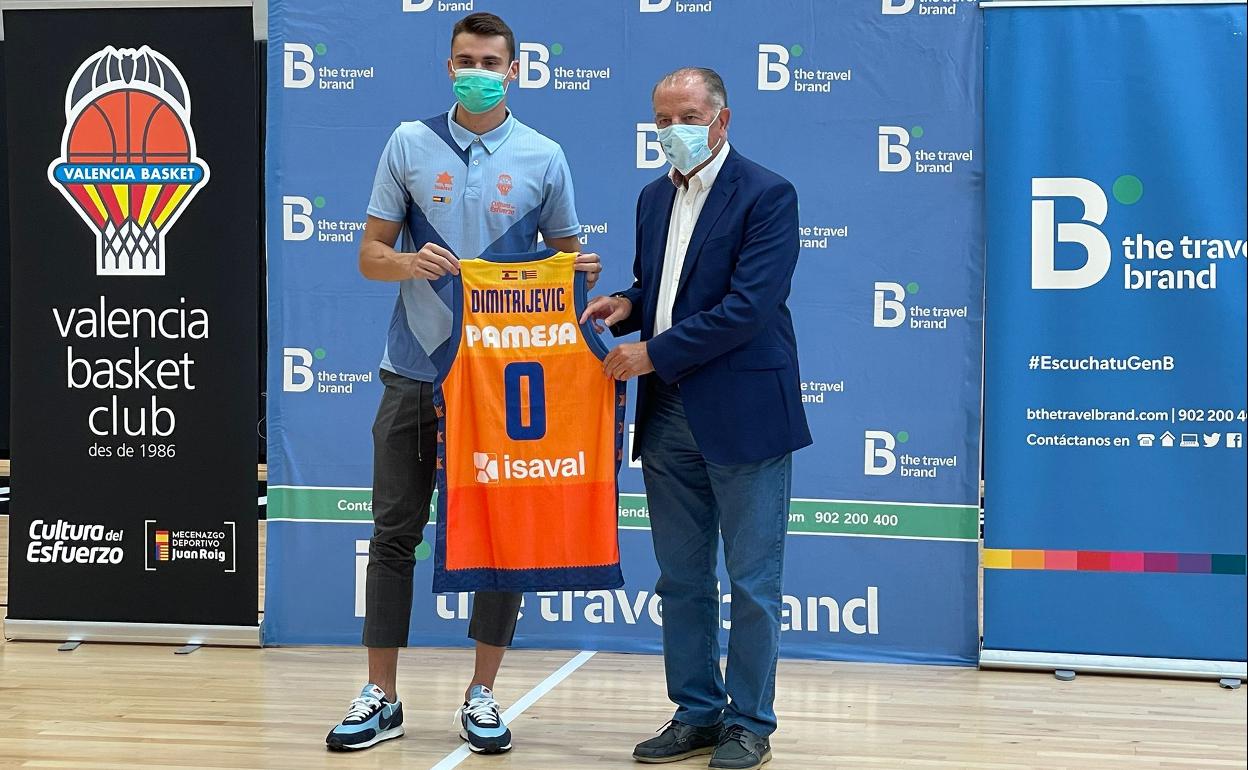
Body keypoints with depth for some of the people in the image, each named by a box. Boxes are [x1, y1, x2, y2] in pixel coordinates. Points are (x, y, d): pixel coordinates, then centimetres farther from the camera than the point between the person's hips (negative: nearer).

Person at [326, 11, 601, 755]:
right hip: (416, 371, 0)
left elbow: (565, 259, 10)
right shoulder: (409, 144, 3)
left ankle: (482, 696, 17)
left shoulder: (543, 157, 2)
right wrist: (410, 261, -18)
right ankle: (381, 697, 15)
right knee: (396, 530, 4)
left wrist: (581, 274, -13)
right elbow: (371, 253, 4)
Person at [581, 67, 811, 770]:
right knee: (682, 580, 13)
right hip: (669, 416, 7)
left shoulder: (766, 196, -9)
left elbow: (749, 306, -18)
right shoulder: (655, 198, 14)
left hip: (742, 415, -7)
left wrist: (654, 352, -17)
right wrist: (626, 306, 2)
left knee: (752, 583, 2)